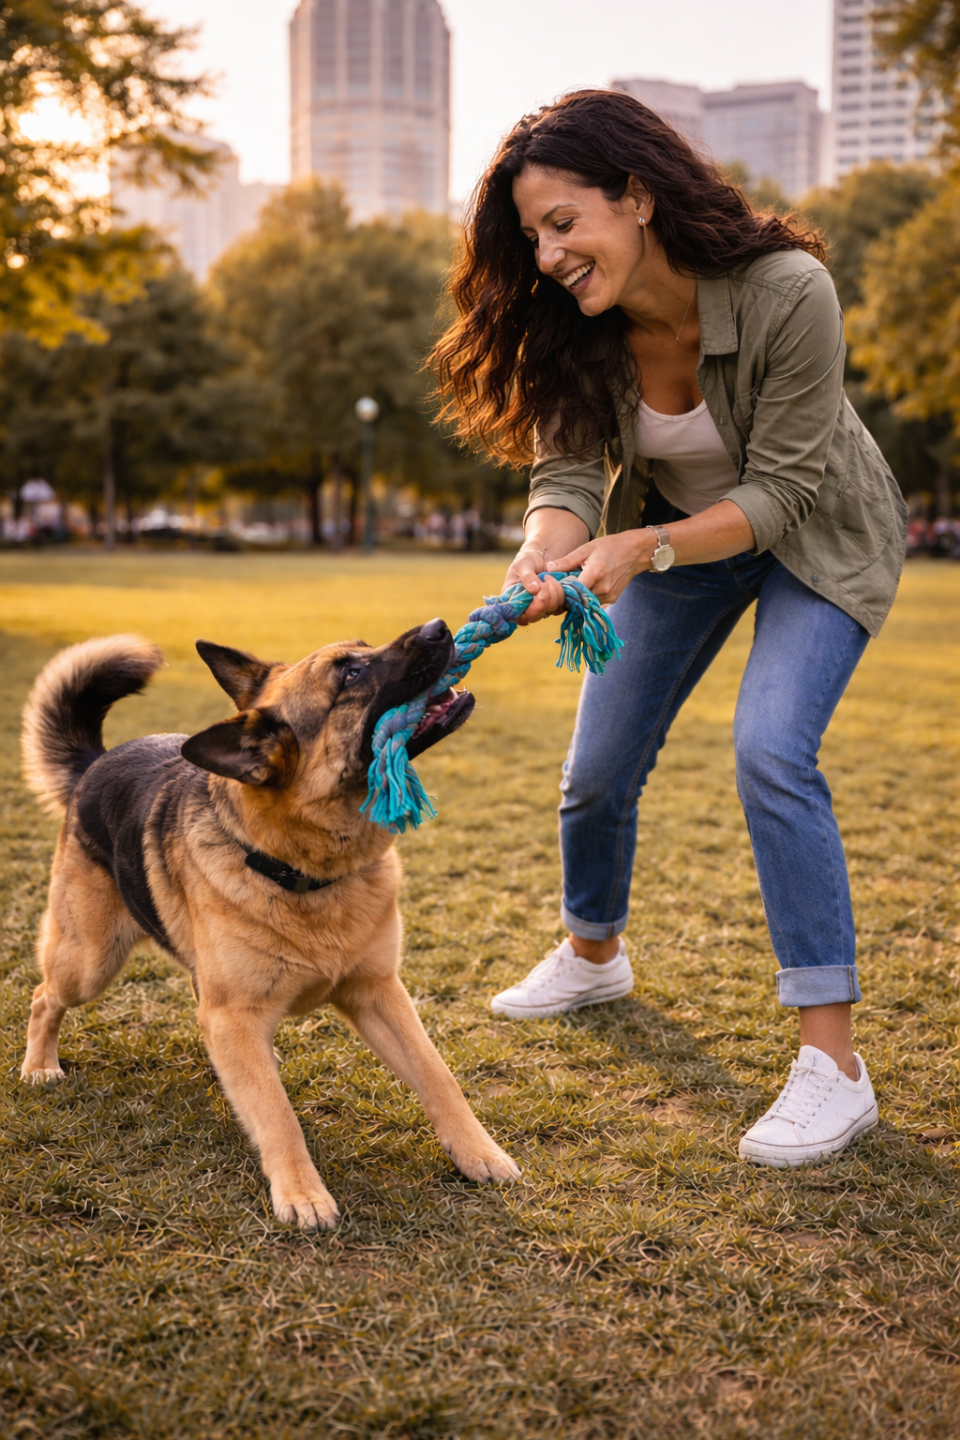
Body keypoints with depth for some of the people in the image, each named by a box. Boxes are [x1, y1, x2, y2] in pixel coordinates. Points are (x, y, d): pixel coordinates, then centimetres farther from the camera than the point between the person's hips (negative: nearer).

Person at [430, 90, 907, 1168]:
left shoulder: (787, 294, -33)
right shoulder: (574, 328, -19)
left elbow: (779, 492, -29)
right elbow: (568, 473, -21)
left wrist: (641, 550, -40)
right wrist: (546, 554, -43)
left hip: (815, 538, -5)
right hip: (670, 532, 5)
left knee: (770, 749, -25)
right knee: (600, 765, 7)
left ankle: (834, 1065, -18)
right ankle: (592, 955, 37)